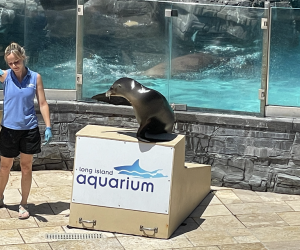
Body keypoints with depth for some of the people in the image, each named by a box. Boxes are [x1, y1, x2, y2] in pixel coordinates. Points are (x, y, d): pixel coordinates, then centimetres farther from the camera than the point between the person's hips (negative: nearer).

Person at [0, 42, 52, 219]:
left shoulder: (35, 77, -4)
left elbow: (43, 103, -1)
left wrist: (48, 127, -6)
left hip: (29, 128, 0)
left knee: (26, 167, 8)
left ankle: (24, 204, 20)